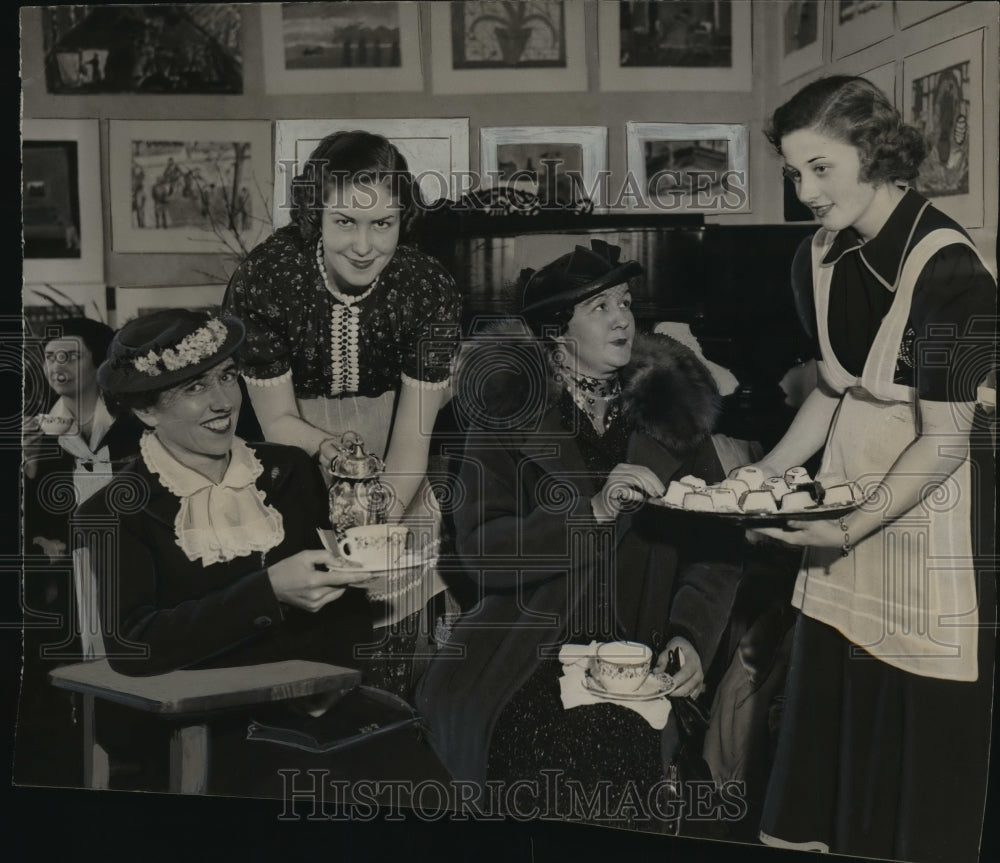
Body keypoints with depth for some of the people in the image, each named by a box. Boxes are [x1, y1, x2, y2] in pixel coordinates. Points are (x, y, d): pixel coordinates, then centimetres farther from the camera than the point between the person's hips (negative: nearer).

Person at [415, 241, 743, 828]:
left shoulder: (672, 408, 12)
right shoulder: (509, 414, 4)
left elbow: (718, 547, 6)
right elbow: (480, 548, -9)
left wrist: (691, 635, -11)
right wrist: (594, 512, -20)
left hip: (644, 661, 2)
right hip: (530, 657, -2)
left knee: (632, 739, -28)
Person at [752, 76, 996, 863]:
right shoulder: (824, 257, 4)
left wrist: (854, 527, -23)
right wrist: (761, 479, 5)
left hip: (930, 520, -7)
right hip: (846, 512, 7)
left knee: (923, 733, 5)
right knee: (829, 719, 14)